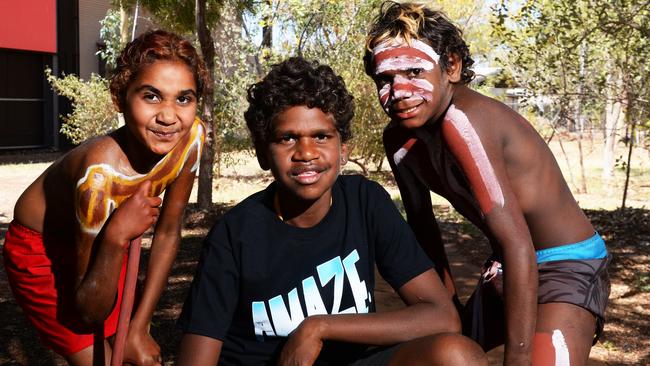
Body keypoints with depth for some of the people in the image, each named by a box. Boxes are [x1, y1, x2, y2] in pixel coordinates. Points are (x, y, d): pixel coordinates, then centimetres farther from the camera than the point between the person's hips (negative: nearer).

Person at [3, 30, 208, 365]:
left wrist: (139, 327, -9)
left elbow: (168, 233, -8)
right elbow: (89, 310, -29)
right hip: (40, 252, -5)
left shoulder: (192, 136, -23)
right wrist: (116, 238, -46)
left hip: (102, 243, 5)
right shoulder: (101, 172, -38)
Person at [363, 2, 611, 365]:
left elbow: (519, 247, -33)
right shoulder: (399, 138, -4)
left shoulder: (460, 120, -30)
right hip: (505, 269, 8)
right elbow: (422, 223, 9)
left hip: (568, 266, -8)